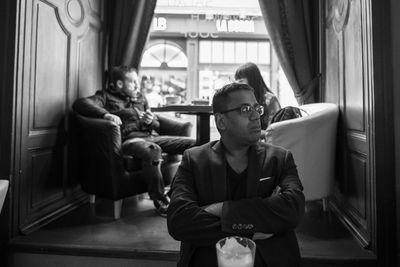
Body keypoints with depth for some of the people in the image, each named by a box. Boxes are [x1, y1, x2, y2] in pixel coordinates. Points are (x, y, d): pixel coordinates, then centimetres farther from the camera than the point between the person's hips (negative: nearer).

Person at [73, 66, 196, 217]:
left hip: (150, 136, 6)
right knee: (152, 150, -41)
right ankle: (159, 200, -23)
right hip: (129, 139, -6)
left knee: (193, 144, -10)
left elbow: (157, 125, 32)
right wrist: (105, 114, -25)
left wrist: (151, 121, 6)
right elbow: (80, 103, -9)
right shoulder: (106, 96, 11)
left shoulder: (140, 97, 28)